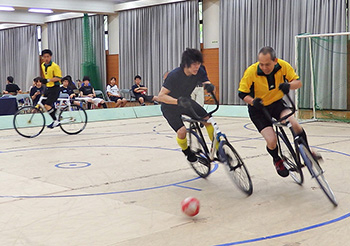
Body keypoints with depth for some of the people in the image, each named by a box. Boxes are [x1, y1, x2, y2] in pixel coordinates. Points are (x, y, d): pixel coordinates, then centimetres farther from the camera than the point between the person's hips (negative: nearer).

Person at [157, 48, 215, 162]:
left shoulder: (199, 72, -17)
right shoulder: (174, 75, -32)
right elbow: (161, 96, -34)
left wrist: (210, 87, -44)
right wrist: (177, 101, -50)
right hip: (170, 107, -4)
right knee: (181, 131, -23)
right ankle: (186, 151, 12)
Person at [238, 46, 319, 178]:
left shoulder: (283, 66, -18)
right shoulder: (251, 72, -26)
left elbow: (298, 82, -10)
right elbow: (242, 93, -15)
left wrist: (289, 85, -34)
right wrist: (252, 101, -36)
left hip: (277, 103, 2)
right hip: (258, 109, -2)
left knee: (295, 125, -24)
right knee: (272, 141, -16)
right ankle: (277, 160, 21)